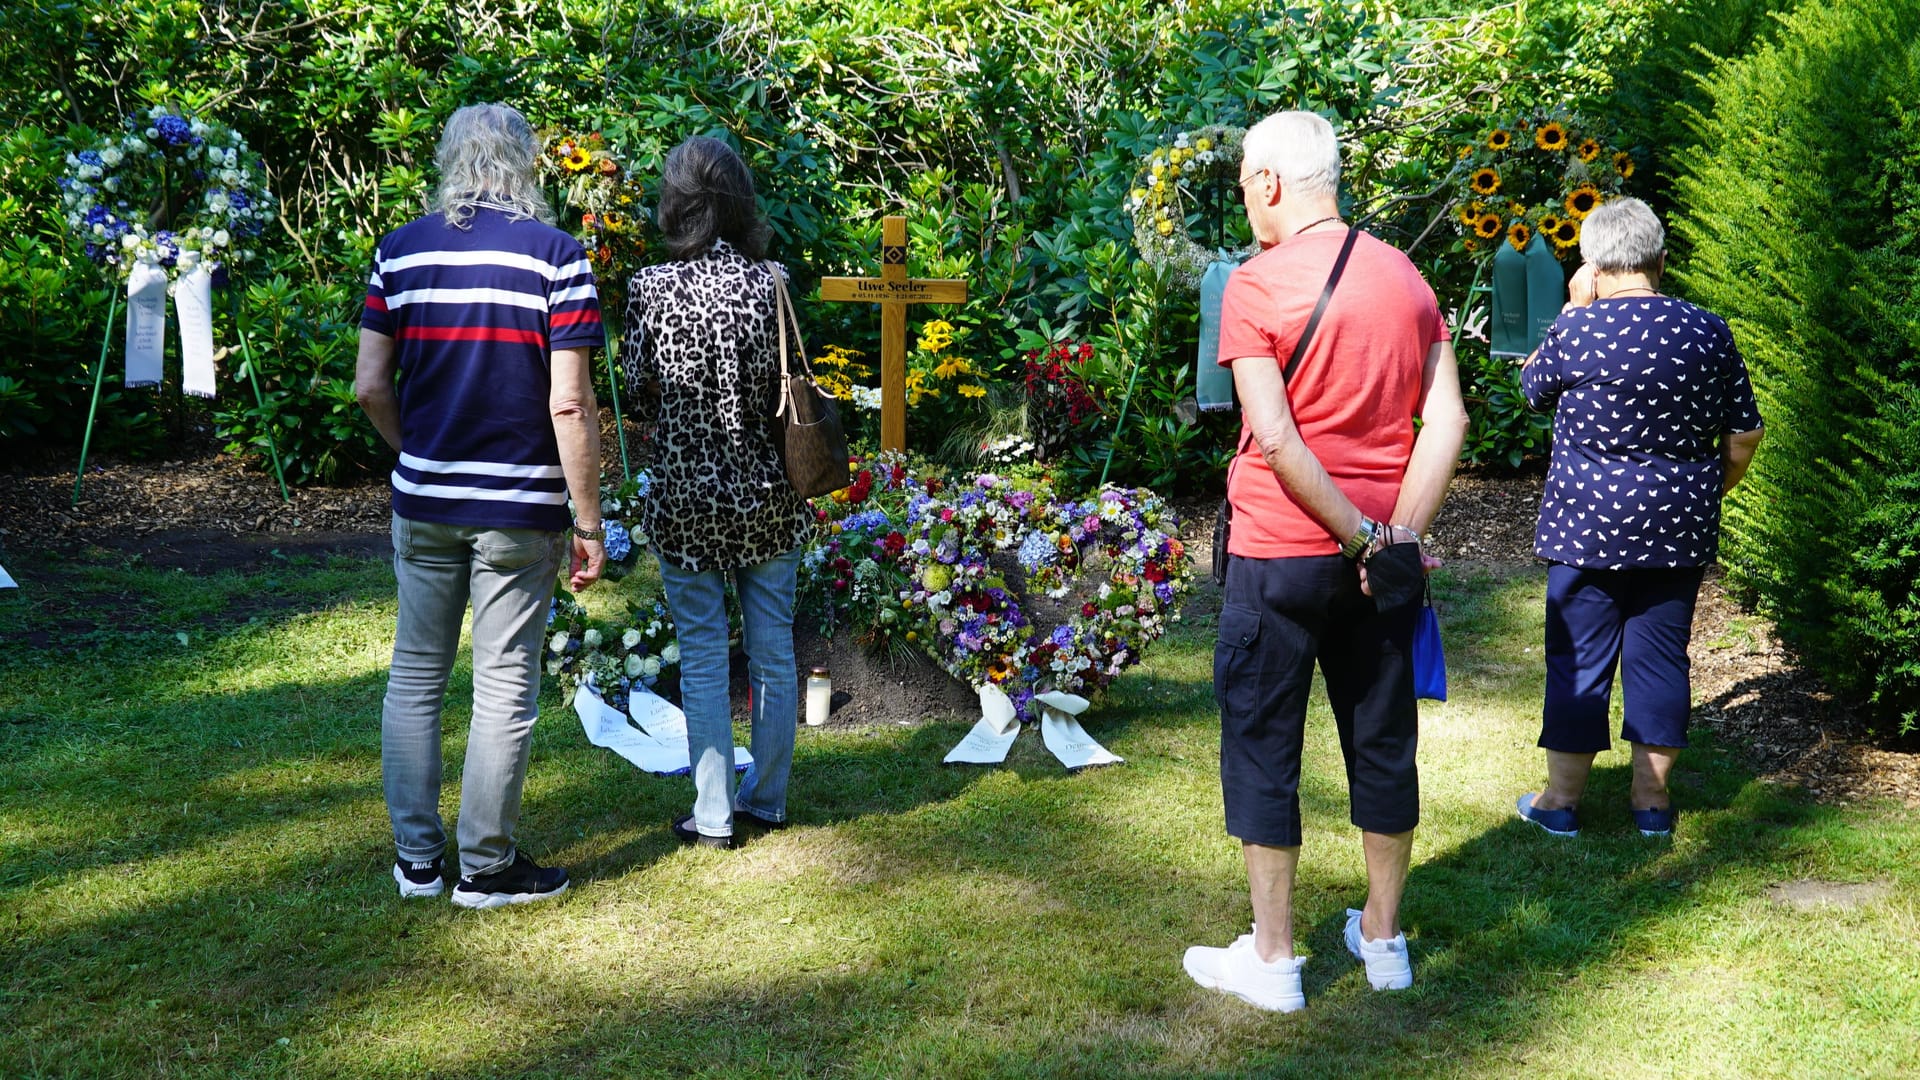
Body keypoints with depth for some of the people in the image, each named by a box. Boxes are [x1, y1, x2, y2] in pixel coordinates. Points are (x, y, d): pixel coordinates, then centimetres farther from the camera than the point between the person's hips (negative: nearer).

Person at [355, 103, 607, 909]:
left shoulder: (400, 251, 2)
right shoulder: (555, 256, -9)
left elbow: (371, 386, 2)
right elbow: (569, 404, -14)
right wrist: (589, 522, -7)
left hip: (423, 502, 4)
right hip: (519, 509, -3)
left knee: (415, 678, 15)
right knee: (504, 690, 6)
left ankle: (416, 857, 22)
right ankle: (486, 867, 14)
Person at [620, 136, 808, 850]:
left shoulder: (651, 287, -10)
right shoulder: (769, 282, -6)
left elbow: (640, 392, -2)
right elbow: (787, 387, 1)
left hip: (685, 491, -1)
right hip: (766, 491, 2)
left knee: (702, 656, 7)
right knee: (773, 648, 13)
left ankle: (714, 815, 11)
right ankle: (767, 799, 23)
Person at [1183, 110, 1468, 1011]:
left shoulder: (1255, 287, -11)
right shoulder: (1406, 279, 5)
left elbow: (1275, 439, -19)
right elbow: (1448, 419, -1)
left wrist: (1360, 537, -13)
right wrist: (1397, 534, -5)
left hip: (1280, 553, -5)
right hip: (1384, 557, 5)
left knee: (1261, 747, 7)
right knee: (1382, 741, 15)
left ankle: (1271, 957, 13)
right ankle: (1382, 938, 28)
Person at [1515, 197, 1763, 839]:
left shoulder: (1579, 328, -12)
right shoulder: (1709, 333, -1)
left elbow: (1533, 387, 8)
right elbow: (1744, 434, 5)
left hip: (1587, 526, -3)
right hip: (1680, 530, 3)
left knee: (1578, 658, 5)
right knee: (1660, 654, 11)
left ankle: (1562, 797, 13)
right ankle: (1652, 796, 19)